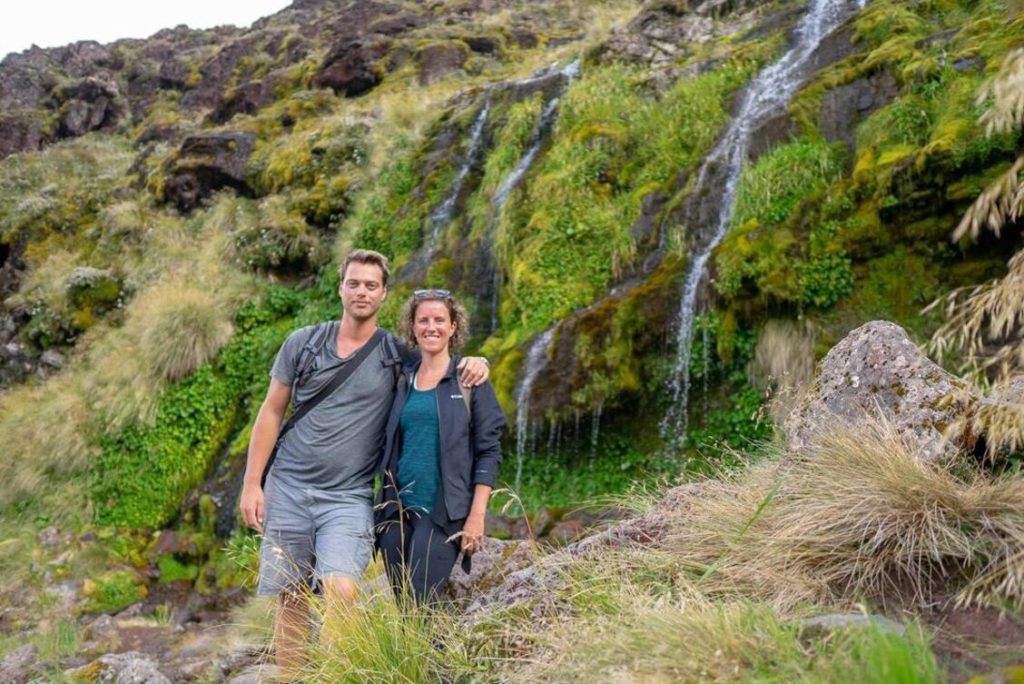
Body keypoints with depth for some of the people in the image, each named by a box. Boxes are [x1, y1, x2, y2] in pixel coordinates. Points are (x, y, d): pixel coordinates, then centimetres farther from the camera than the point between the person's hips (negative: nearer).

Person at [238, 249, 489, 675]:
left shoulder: (397, 356, 2)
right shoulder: (302, 343, 5)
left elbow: (445, 363, 16)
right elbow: (272, 412, 7)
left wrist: (475, 363, -10)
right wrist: (251, 483, 1)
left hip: (348, 497, -2)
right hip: (288, 488, 2)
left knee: (341, 592, -20)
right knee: (292, 602, 7)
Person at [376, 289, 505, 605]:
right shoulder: (402, 380, 12)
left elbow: (489, 452, -3)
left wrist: (477, 515, -10)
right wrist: (384, 506, 10)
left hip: (443, 513, -4)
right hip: (398, 510, 4)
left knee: (418, 605, -12)